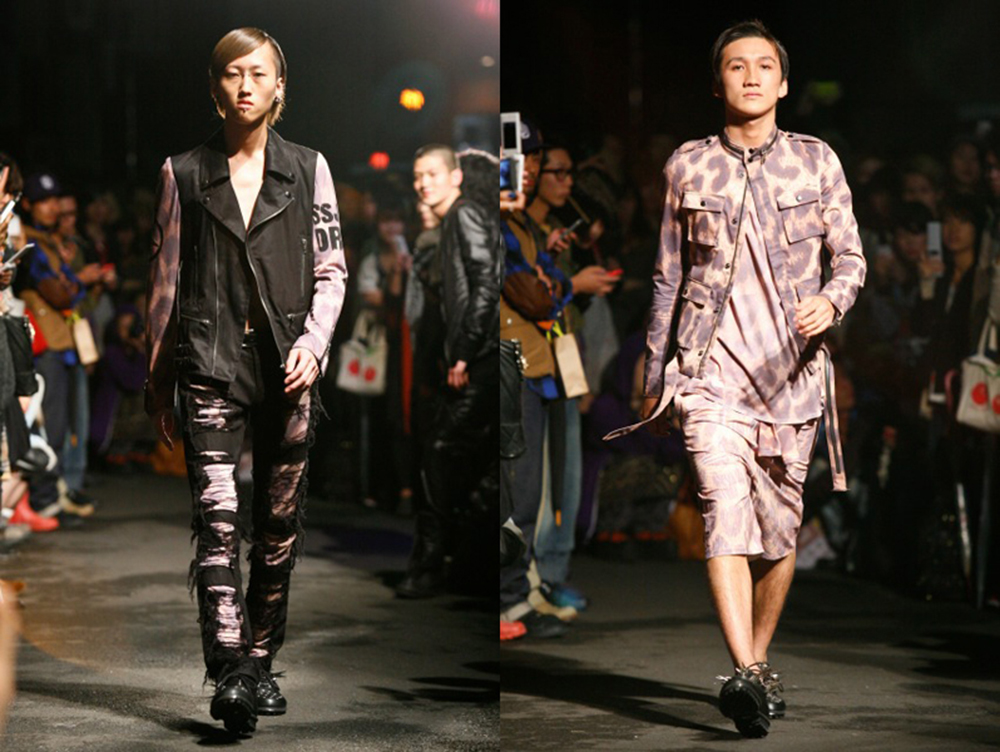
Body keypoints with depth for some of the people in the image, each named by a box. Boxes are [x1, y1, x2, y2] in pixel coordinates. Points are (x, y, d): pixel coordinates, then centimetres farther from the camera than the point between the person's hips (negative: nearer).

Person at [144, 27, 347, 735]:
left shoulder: (308, 169, 9)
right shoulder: (184, 173, 7)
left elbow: (332, 270, 9)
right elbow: (165, 280, 11)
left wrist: (314, 340, -8)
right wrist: (158, 377, 12)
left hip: (287, 365, 2)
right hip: (212, 365, -1)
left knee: (280, 523, 5)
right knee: (218, 520, -14)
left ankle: (261, 662, 18)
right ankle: (230, 674, -20)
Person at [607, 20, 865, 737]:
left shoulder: (817, 162, 6)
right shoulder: (688, 167, 8)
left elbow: (851, 259, 7)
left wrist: (829, 300, -16)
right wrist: (655, 375, 17)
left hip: (791, 371, 1)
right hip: (711, 372, -1)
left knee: (779, 531, 6)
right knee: (726, 514, -18)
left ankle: (758, 662, 24)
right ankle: (748, 676, -26)